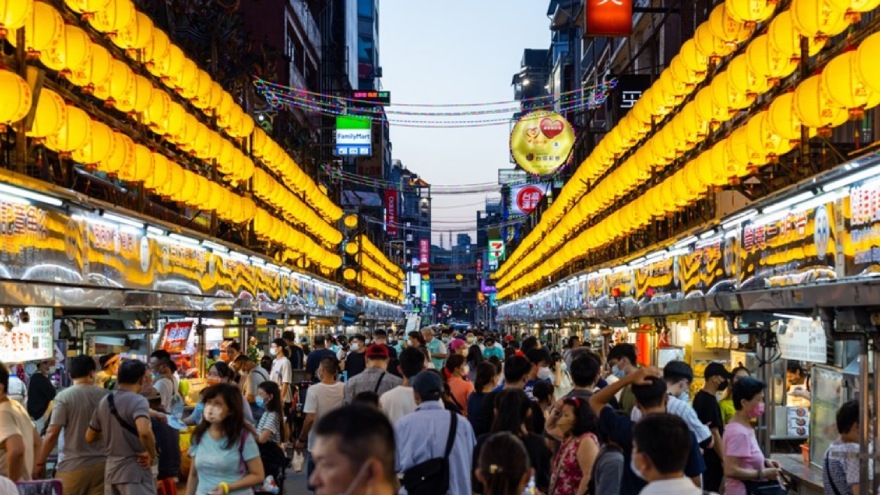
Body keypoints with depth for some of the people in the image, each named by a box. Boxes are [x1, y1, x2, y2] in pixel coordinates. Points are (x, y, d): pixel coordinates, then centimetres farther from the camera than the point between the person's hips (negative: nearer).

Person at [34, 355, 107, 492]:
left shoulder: (64, 397, -6)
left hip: (73, 466, -3)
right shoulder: (105, 396, 4)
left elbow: (52, 434, -10)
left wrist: (40, 462, -2)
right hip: (101, 464, 4)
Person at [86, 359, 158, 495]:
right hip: (135, 471, -8)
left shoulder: (104, 402, 9)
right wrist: (152, 454, -18)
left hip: (111, 471, 8)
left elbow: (90, 437, 19)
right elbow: (144, 431, -33)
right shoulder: (138, 401, -15)